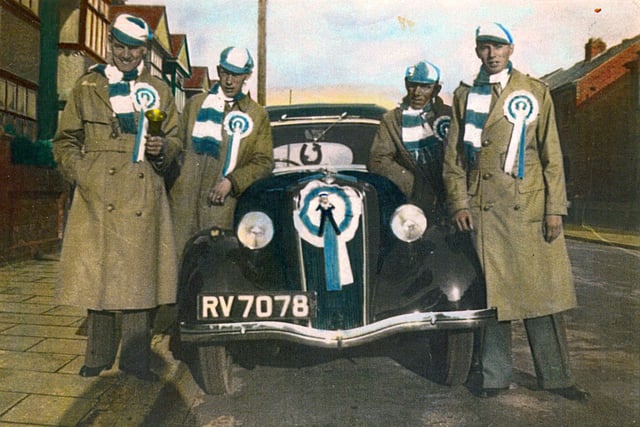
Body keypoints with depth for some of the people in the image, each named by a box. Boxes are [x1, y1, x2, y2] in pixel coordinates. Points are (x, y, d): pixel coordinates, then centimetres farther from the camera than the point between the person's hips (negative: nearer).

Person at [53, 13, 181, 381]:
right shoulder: (87, 87, 13)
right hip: (97, 197, 0)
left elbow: (175, 138, 17)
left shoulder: (159, 90, 15)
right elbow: (66, 140, 14)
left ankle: (136, 358, 11)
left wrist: (162, 148, -5)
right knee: (96, 273, 2)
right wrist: (79, 172, -1)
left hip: (144, 198, 0)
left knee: (140, 274, 0)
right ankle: (99, 356, 17)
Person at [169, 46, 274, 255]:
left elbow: (264, 162, 3)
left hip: (222, 205, -2)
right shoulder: (196, 103, 16)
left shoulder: (258, 115, 9)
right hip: (184, 200, 2)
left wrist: (231, 182, -10)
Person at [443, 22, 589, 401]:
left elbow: (552, 154, 6)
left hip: (531, 206, 0)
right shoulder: (465, 96, 12)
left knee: (543, 290, 3)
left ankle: (556, 376, 16)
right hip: (484, 208, 0)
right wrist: (459, 202, 0)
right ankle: (495, 376, 15)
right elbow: (454, 156, 10)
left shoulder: (536, 92, 10)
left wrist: (555, 208, -1)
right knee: (491, 291, 3)